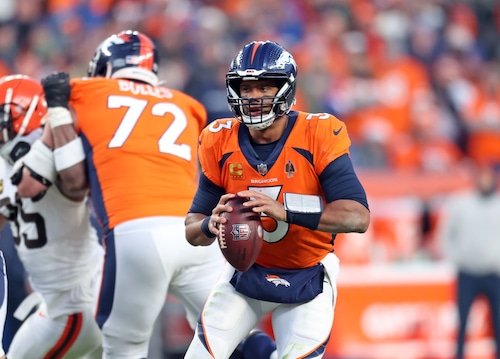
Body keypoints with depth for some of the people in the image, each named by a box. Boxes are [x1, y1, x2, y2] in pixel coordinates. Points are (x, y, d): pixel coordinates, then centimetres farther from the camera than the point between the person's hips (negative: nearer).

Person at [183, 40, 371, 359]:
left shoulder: (319, 136, -20)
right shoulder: (220, 143, -11)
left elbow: (358, 217, -29)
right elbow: (192, 229, -5)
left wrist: (284, 212, -42)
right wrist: (210, 225, -31)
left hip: (307, 281, -2)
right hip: (245, 272, 2)